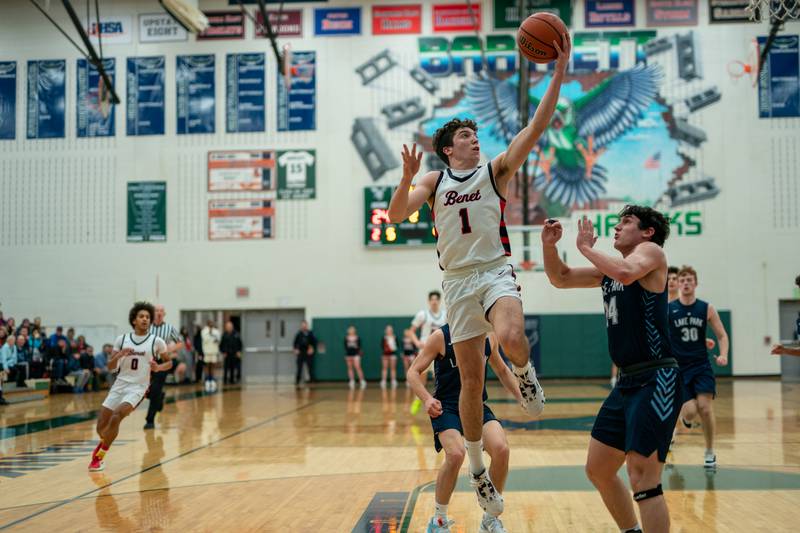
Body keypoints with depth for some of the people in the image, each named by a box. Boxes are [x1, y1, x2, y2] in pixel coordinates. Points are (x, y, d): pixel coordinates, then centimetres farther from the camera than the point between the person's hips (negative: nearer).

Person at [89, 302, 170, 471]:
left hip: (138, 387, -3)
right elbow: (111, 367, 5)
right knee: (101, 426, 2)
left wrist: (158, 368, -13)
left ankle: (99, 456, -7)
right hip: (119, 384, 3)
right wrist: (119, 355, -15)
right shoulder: (122, 339, 4)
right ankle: (105, 443, 39)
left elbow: (168, 362, 8)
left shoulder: (156, 341, -2)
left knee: (116, 417, -25)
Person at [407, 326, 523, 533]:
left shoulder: (489, 336, 7)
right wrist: (427, 399, -21)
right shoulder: (441, 336, -7)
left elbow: (502, 371, 23)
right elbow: (413, 372, -5)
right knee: (455, 454, -29)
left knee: (501, 449, -20)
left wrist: (521, 398, 13)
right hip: (446, 407, -4)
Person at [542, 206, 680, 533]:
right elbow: (561, 279, 23)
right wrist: (549, 245, 5)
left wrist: (585, 247, -13)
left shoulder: (651, 250, -5)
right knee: (598, 470, 16)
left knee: (643, 480, -13)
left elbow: (626, 273, -27)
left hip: (656, 382, -9)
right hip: (627, 383, 9)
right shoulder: (607, 271, 18)